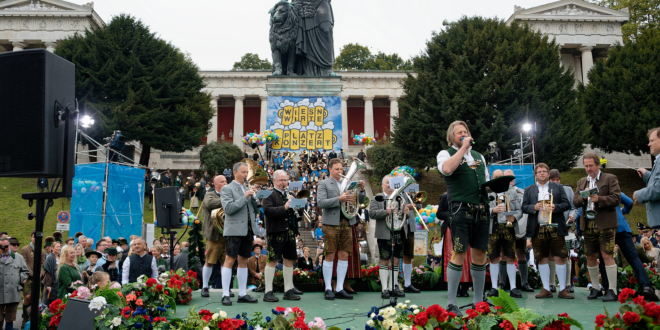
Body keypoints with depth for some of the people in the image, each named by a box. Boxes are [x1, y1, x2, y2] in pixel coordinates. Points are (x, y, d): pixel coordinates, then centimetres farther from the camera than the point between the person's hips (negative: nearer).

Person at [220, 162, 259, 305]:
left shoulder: (248, 189, 16)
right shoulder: (227, 189, -3)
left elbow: (255, 209, 16)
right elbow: (228, 208, -15)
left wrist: (254, 197, -2)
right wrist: (245, 197, -16)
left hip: (248, 230, 6)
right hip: (234, 230, -6)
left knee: (243, 261, 10)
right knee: (230, 260, -6)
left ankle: (242, 294, 15)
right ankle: (225, 295, -3)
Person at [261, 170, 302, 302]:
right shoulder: (269, 195, -4)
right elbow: (267, 210, -20)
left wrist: (296, 213, 7)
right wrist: (284, 208, -28)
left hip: (289, 232, 7)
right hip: (276, 232, -7)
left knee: (289, 260, 10)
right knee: (272, 260, -5)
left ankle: (288, 290, 19)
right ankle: (268, 291, 0)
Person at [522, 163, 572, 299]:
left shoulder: (558, 187, 11)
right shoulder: (529, 190, 13)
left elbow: (566, 204, 6)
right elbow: (524, 207, 7)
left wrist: (555, 207, -13)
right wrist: (534, 207, -12)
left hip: (555, 228, -1)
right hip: (538, 229, 1)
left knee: (560, 258, -2)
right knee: (542, 259, 4)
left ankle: (563, 289, 5)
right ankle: (546, 289, 11)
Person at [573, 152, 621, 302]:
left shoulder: (610, 178, 1)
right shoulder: (581, 182, 16)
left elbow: (616, 199, -8)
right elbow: (575, 202, 9)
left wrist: (599, 199, -22)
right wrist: (583, 198, -12)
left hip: (605, 223, -5)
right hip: (588, 224, 5)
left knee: (607, 256, -9)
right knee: (590, 257, 9)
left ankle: (612, 290, -6)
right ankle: (595, 288, 21)